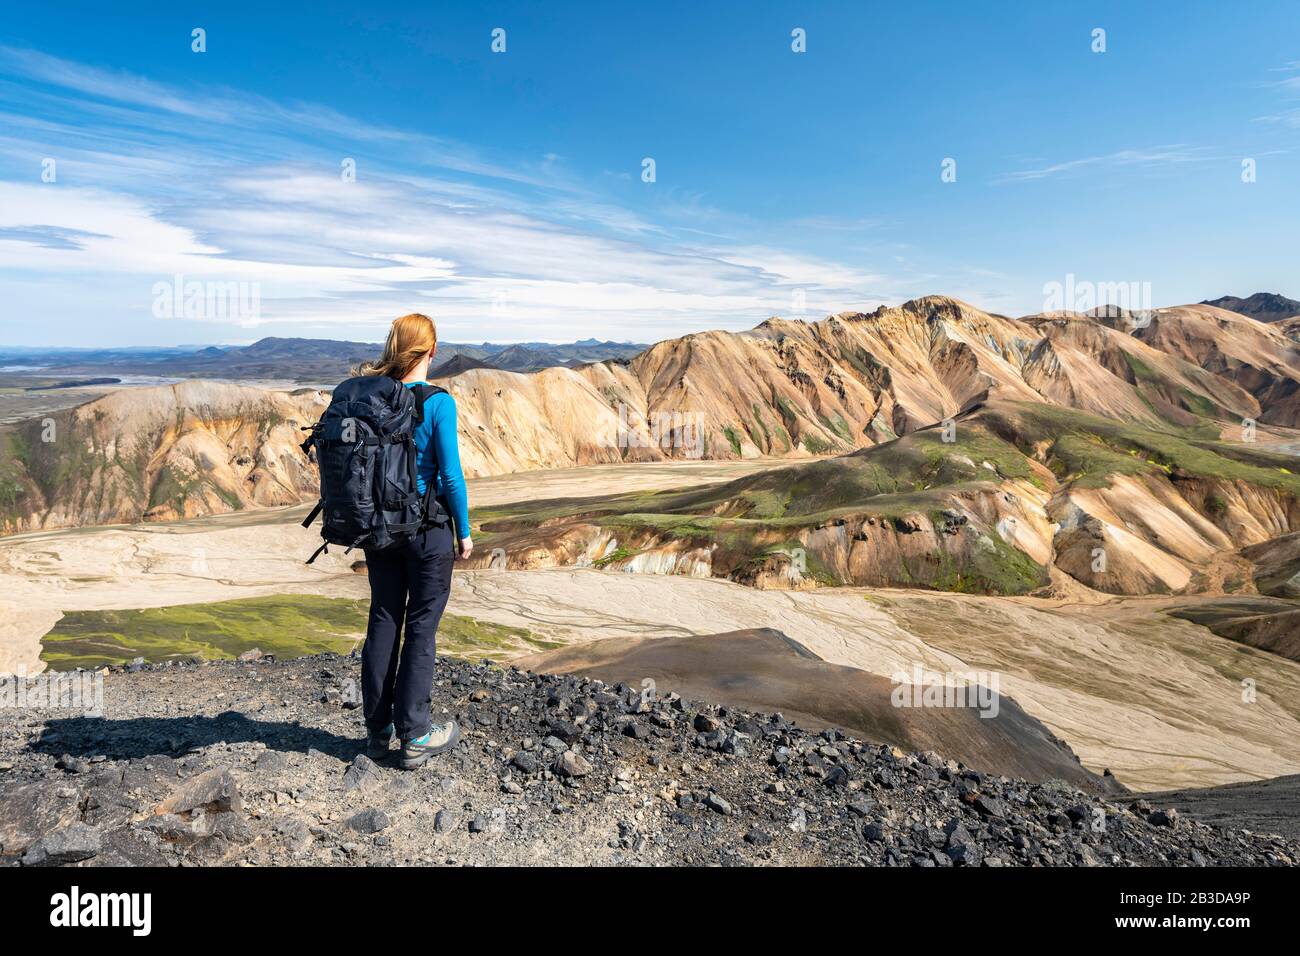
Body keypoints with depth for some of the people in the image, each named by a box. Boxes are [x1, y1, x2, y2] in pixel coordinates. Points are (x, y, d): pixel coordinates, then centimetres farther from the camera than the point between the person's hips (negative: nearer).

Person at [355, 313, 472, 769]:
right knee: (421, 627, 5)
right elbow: (451, 475, -15)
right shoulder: (438, 403, -15)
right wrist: (464, 531, -4)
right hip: (427, 528, -5)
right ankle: (414, 735, 15)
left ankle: (378, 732, 25)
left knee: (383, 620, 14)